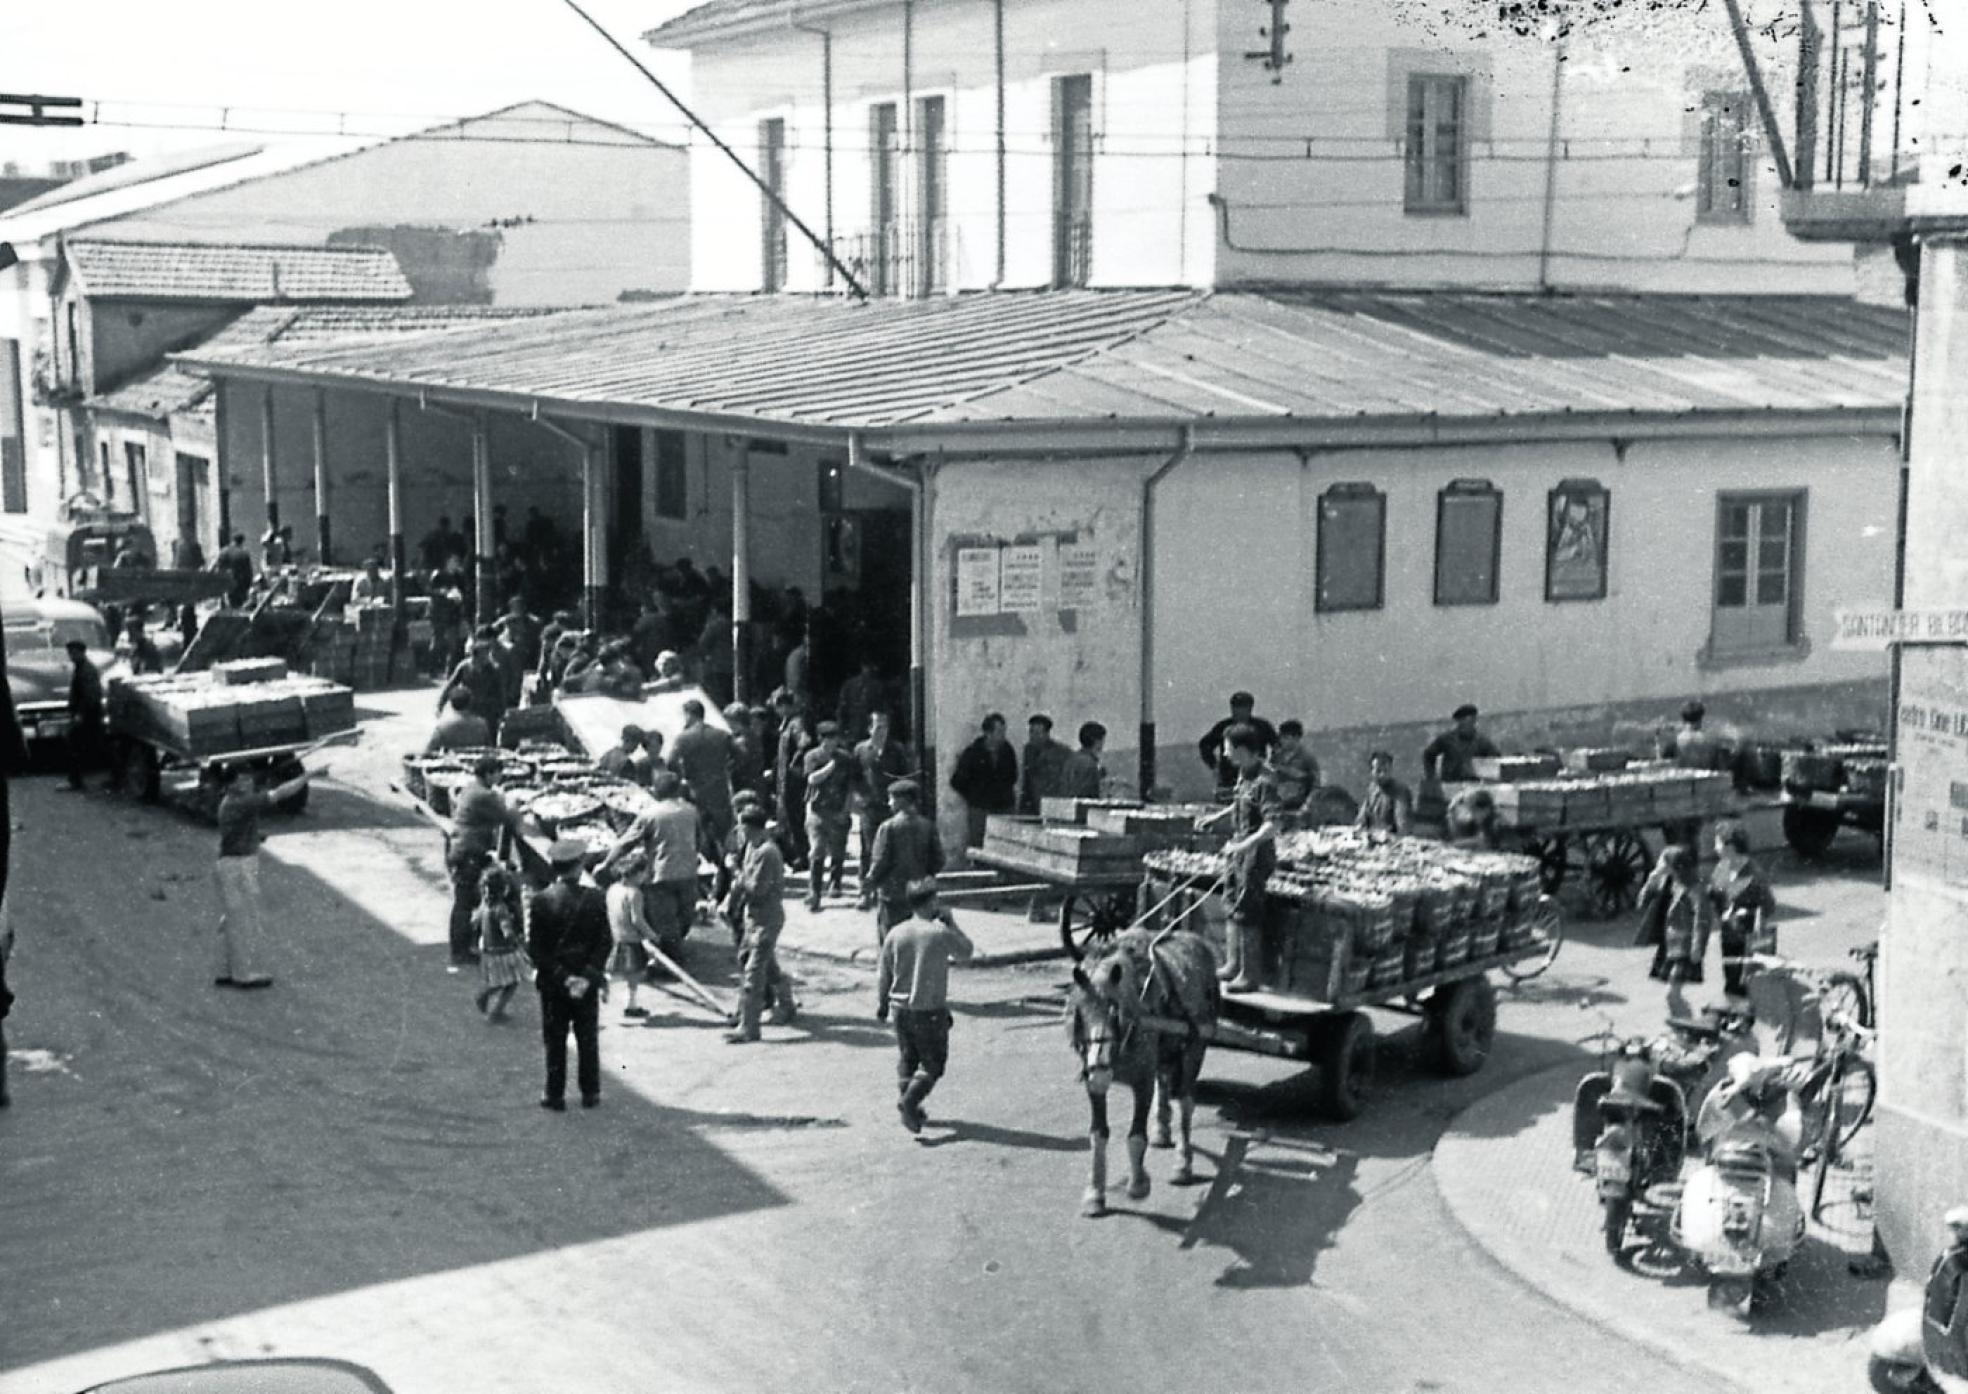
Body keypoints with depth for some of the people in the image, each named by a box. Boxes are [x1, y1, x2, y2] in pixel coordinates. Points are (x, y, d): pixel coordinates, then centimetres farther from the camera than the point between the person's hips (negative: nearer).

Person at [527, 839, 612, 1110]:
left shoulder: (541, 901, -9)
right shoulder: (594, 899, -9)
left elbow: (535, 948, -11)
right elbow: (604, 943, -11)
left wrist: (561, 977, -10)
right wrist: (589, 976, -10)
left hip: (552, 984, 0)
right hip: (587, 982, 0)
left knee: (555, 1040, 9)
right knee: (588, 1039, 13)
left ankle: (555, 1095, 13)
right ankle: (589, 1093, 18)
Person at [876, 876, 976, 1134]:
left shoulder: (896, 934, -2)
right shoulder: (941, 933, -14)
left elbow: (883, 974, 5)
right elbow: (966, 953, 4)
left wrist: (881, 1003, 19)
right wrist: (951, 923, 5)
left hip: (901, 1008, 4)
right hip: (931, 1010, -4)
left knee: (906, 1058, 21)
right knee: (933, 1064, 5)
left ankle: (904, 1097, 16)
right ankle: (910, 1101, -12)